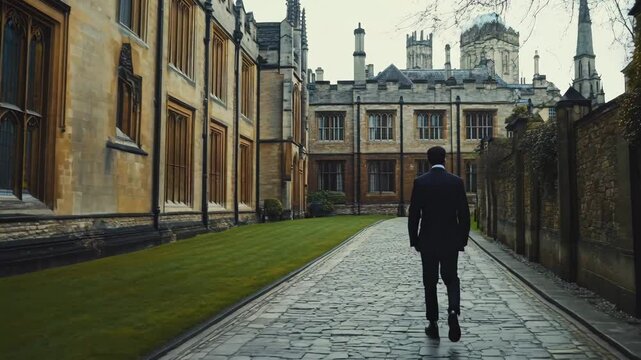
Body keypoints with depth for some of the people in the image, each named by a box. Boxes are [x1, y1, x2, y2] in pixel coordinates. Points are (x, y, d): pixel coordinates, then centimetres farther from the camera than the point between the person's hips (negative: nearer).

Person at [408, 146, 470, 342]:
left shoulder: (420, 182, -6)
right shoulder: (456, 181, -3)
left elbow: (414, 214, -5)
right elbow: (464, 213, -2)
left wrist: (414, 240, 4)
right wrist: (463, 239, 8)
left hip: (428, 241, -1)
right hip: (451, 240, 1)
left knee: (430, 282, 10)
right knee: (451, 278, 14)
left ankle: (433, 324, 13)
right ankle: (453, 310, -12)